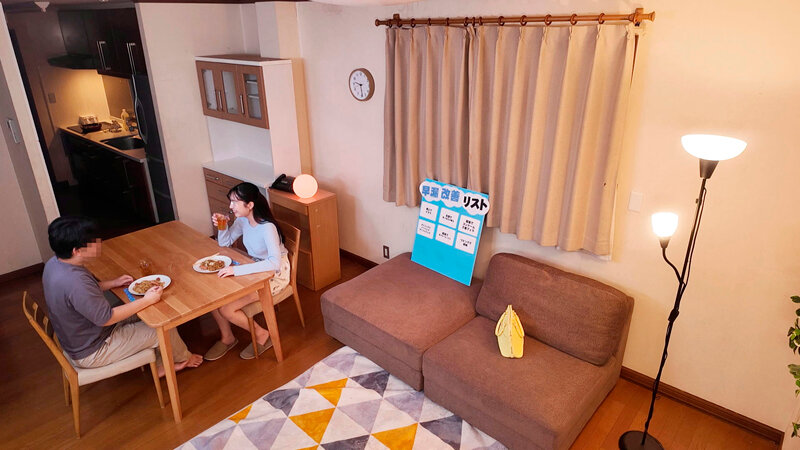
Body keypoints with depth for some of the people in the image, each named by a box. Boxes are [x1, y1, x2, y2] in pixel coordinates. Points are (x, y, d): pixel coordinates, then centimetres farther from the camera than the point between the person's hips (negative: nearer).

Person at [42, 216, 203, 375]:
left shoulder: (55, 263, -6)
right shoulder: (74, 281, -37)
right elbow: (105, 318, -29)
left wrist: (113, 283, 4)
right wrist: (147, 300, -24)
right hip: (92, 353, -10)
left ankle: (162, 365, 26)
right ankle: (183, 358, 27)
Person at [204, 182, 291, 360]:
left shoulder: (267, 227, -29)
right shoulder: (243, 220, -4)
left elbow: (275, 263, -40)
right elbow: (225, 243, 10)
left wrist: (237, 270, -42)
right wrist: (222, 225, -11)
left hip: (274, 274, -8)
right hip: (254, 268, 8)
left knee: (226, 309, -16)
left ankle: (261, 335, 8)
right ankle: (226, 338, 17)